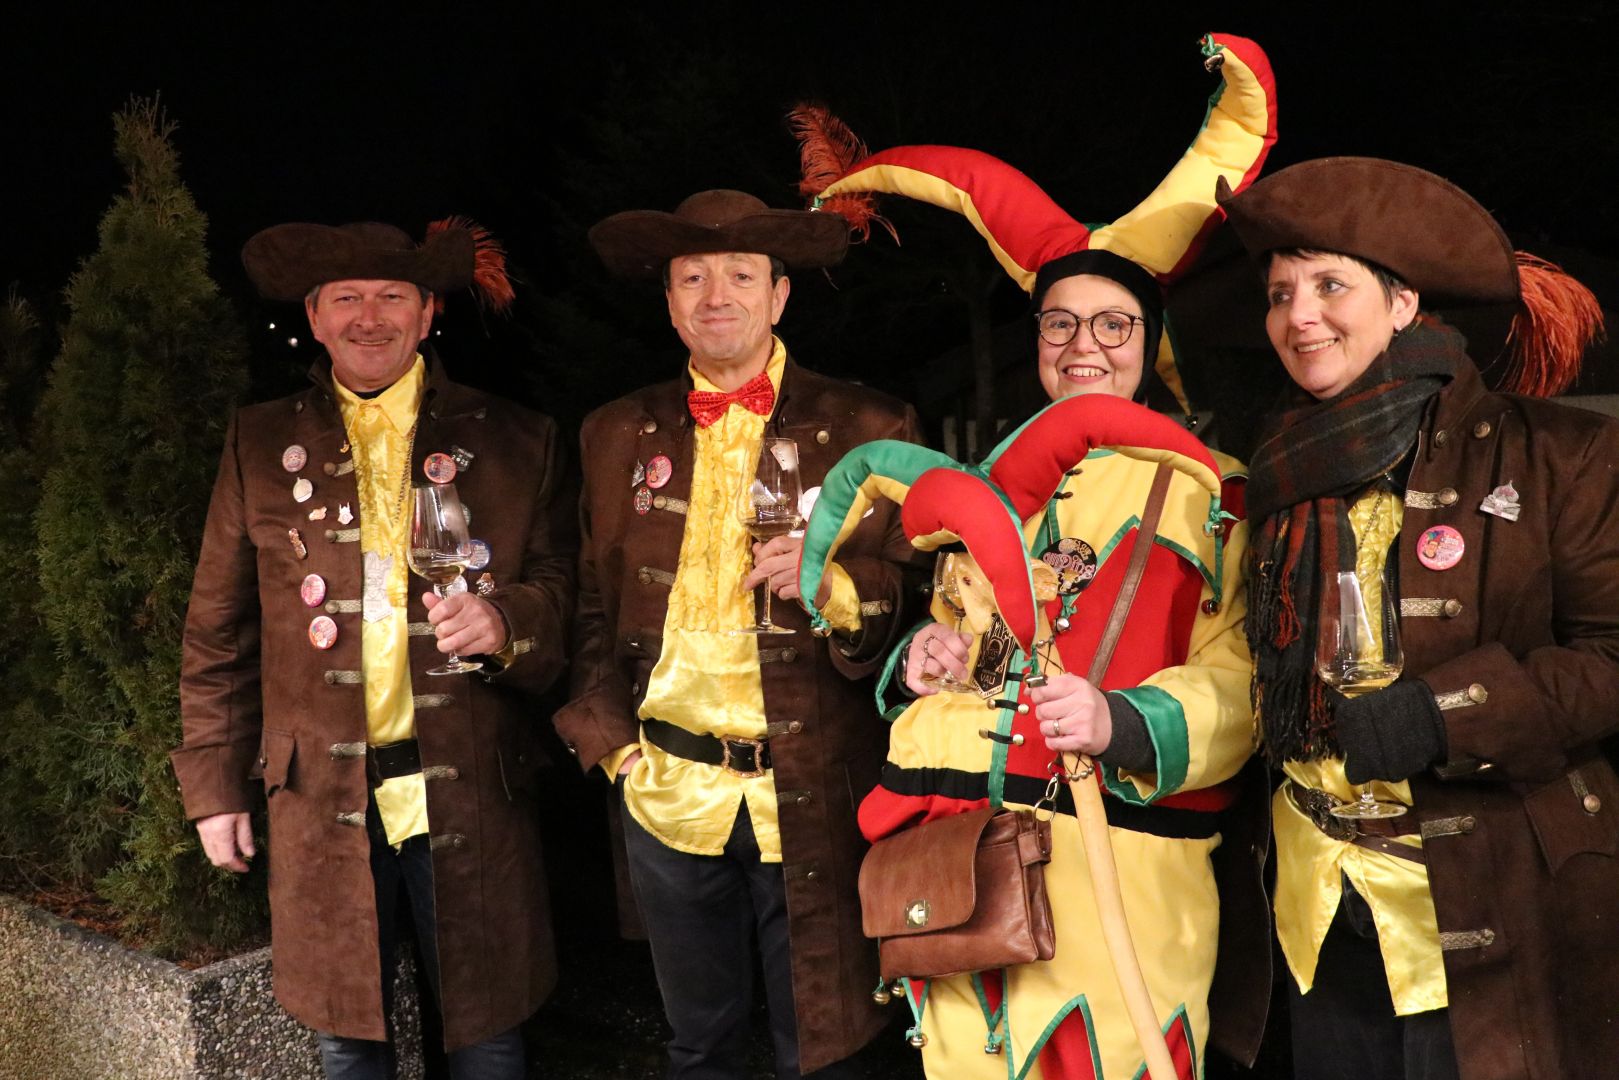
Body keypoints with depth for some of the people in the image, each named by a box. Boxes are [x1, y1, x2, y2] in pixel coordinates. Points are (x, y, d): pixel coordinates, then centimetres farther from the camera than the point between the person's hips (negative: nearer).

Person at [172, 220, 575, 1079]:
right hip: (322, 803, 1)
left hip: (471, 794, -1)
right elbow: (217, 634, 9)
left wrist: (505, 621, -18)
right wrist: (214, 784, 7)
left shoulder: (516, 442, 4)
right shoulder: (259, 444, 7)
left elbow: (564, 593, 4)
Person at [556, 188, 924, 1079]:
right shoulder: (618, 435, 7)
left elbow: (915, 599, -3)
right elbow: (595, 605, 12)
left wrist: (835, 585, -21)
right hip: (669, 796, 3)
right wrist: (608, 735, 2)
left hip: (811, 800, -2)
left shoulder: (868, 429, -2)